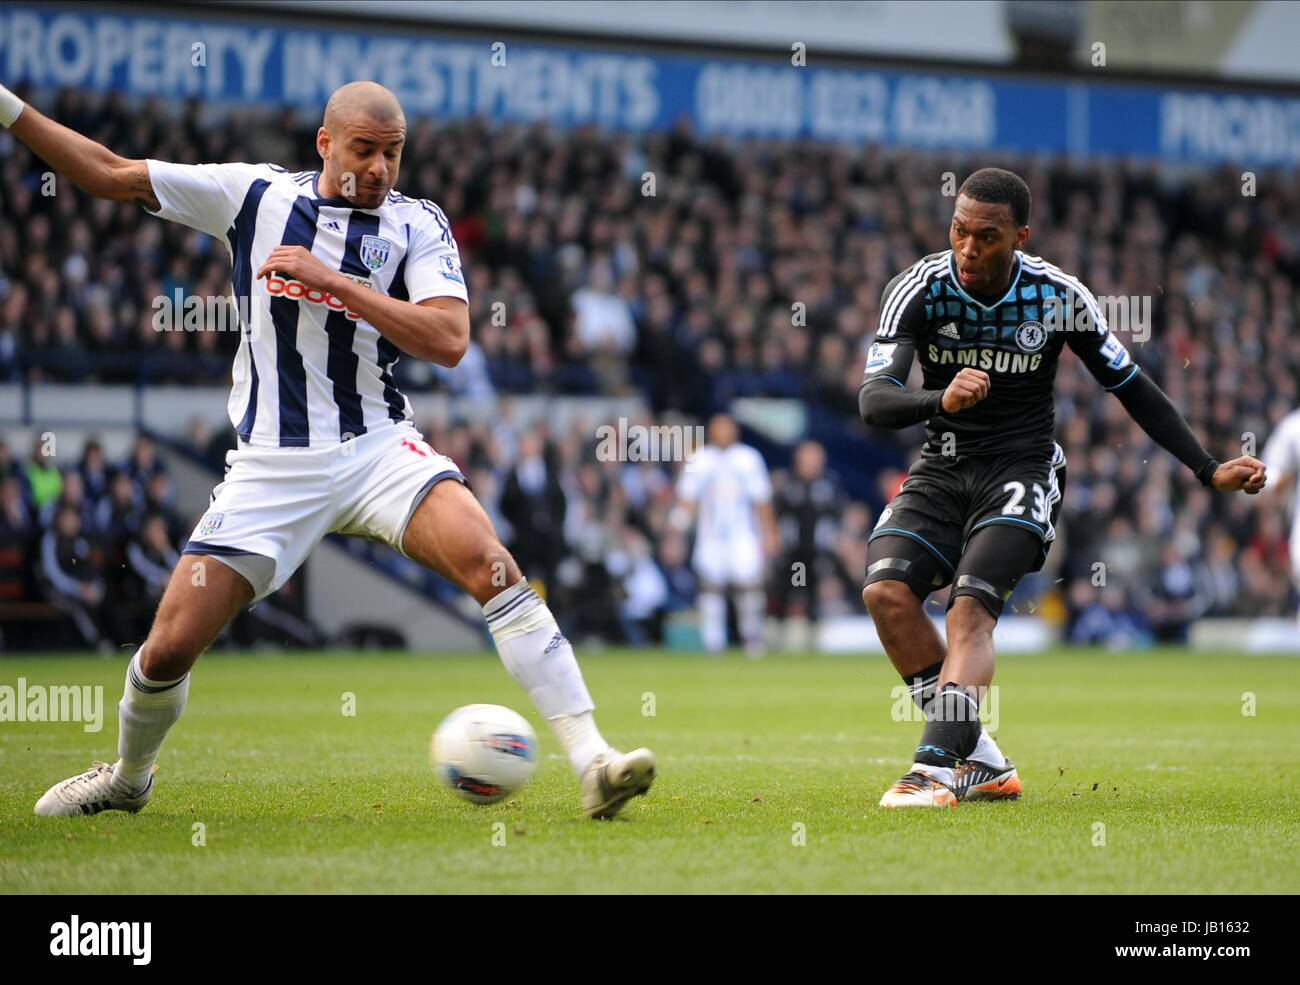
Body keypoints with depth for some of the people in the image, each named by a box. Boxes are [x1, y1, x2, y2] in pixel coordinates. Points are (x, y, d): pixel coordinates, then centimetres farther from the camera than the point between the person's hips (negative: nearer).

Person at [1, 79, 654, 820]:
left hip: (380, 448, -1)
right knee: (170, 646, -4)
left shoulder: (419, 224, 1)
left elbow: (449, 340, -14)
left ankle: (593, 763, -28)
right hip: (272, 470, 1)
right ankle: (128, 778, 29)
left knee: (490, 564, -27)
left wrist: (333, 282, -18)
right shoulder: (255, 195, 4)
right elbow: (108, 174, 9)